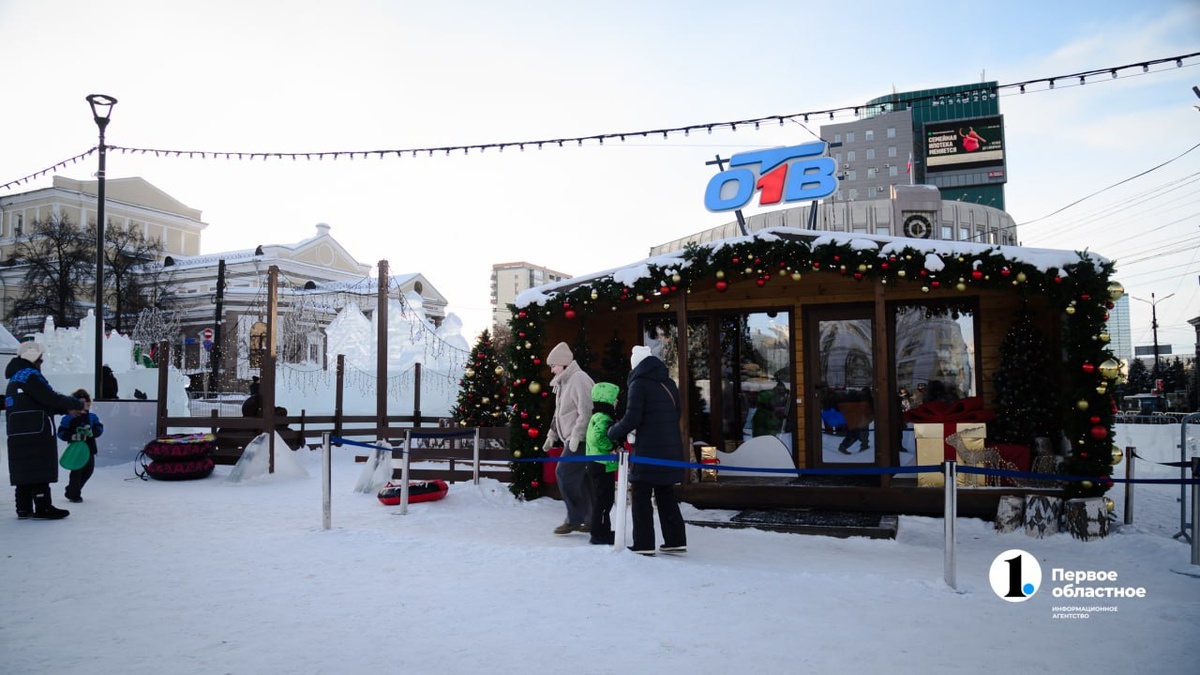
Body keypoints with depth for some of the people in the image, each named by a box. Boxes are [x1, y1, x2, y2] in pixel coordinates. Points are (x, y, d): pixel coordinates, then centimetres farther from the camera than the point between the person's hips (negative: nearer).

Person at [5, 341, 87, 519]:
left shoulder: (15, 378, 22)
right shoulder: (30, 375, -9)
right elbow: (51, 398, -18)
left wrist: (67, 410, 15)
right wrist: (79, 404, -8)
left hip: (18, 434, 10)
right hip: (35, 432, -10)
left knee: (24, 470, 11)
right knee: (40, 470, -7)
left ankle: (24, 508, 15)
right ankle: (43, 507, -6)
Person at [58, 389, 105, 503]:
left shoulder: (92, 417, 5)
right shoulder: (68, 418, -8)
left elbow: (99, 428, 5)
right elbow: (61, 432, -9)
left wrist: (92, 432, -16)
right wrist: (73, 436, -25)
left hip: (89, 448, 5)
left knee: (88, 470, 10)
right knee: (77, 471, -5)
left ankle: (71, 491, 29)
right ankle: (73, 495, 8)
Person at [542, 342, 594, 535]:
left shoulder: (578, 379, -15)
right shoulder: (563, 382, 17)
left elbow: (586, 412, -22)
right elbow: (559, 412, 26)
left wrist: (576, 436, -24)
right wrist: (552, 434, 21)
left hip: (581, 439, -10)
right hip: (572, 439, 10)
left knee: (565, 474, -11)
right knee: (580, 478, 9)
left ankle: (574, 519, -2)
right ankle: (592, 520, 15)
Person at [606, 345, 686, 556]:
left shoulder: (639, 384, -8)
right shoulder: (669, 384, 13)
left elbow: (632, 419, -15)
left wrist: (613, 433, 2)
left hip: (648, 451, -7)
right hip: (671, 450, 7)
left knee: (641, 497, 2)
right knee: (666, 495, 15)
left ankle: (644, 544, 1)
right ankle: (675, 540, 16)